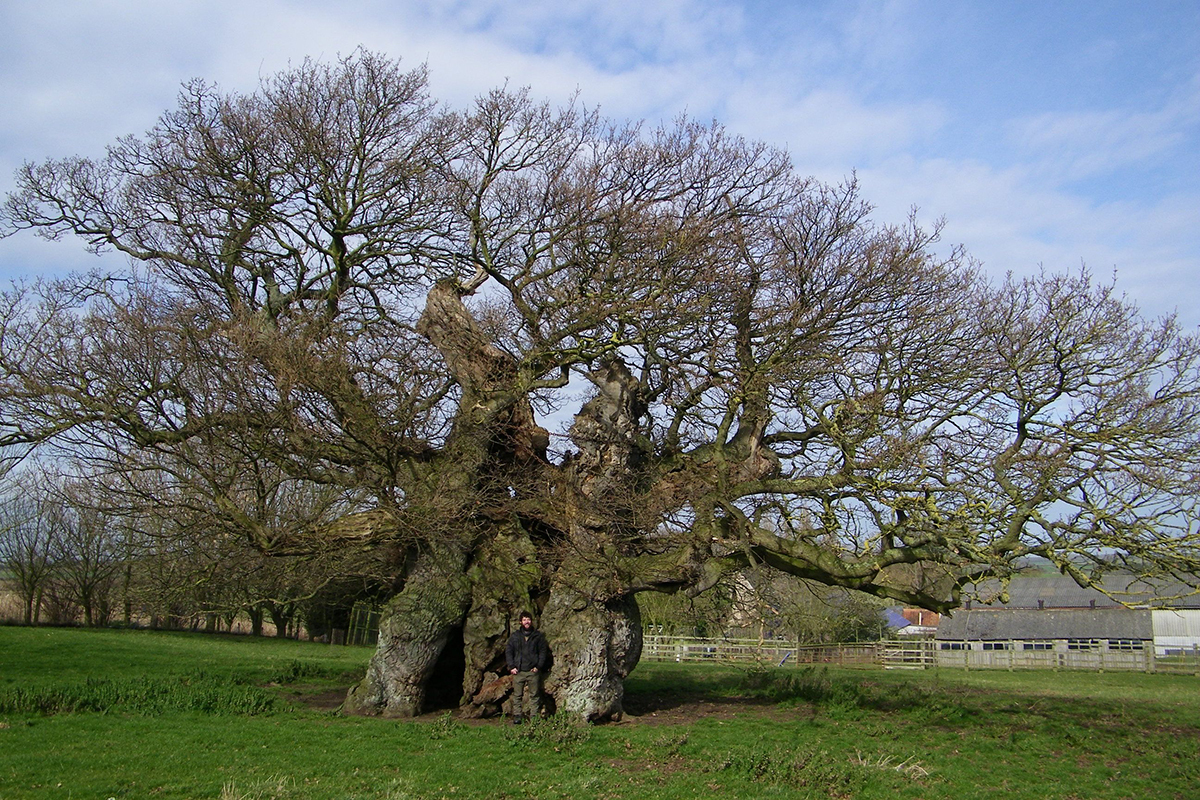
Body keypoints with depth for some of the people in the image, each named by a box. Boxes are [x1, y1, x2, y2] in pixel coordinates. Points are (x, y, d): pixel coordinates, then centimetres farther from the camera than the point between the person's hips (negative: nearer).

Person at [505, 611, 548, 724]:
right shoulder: (515, 636, 11)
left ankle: (534, 717, 5)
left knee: (535, 695, 1)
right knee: (517, 695, 1)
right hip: (518, 671, 1)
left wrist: (538, 666, -3)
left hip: (533, 671, -1)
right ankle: (517, 716, 6)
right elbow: (508, 652, 9)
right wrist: (511, 666, -2)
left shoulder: (538, 636, 8)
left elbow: (543, 652, 7)